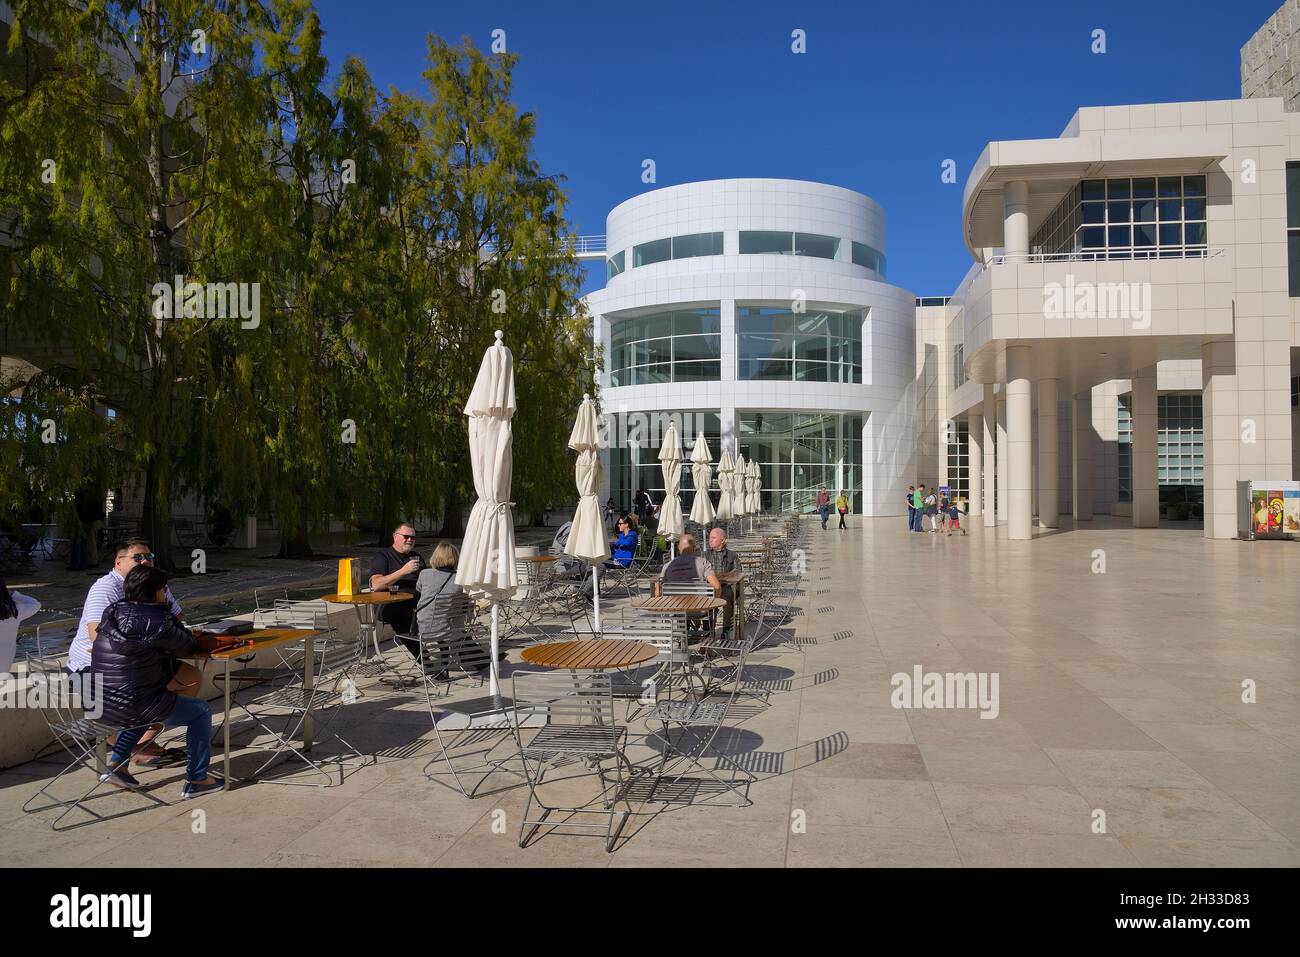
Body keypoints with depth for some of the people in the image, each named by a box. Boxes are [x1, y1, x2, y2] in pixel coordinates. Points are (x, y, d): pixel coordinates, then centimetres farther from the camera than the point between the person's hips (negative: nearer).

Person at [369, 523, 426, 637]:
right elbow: (376, 585, -7)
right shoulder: (382, 556, 9)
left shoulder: (416, 556, 27)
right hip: (392, 605, -4)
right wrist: (404, 571, -14)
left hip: (418, 602, 5)